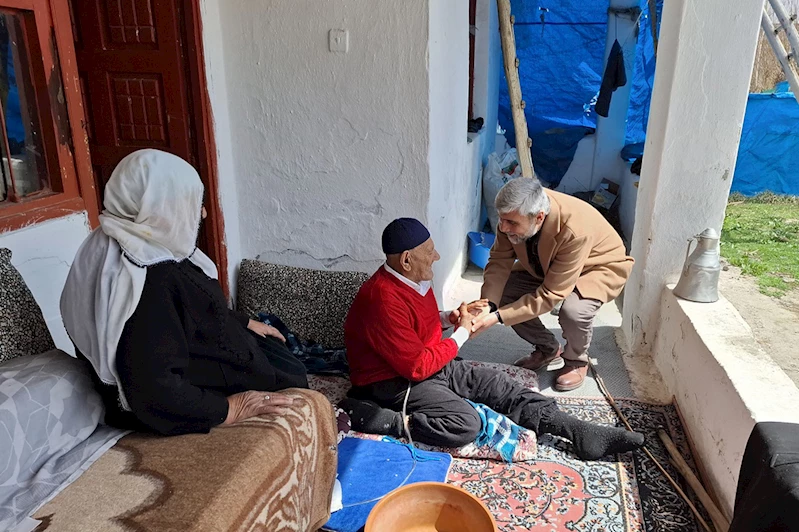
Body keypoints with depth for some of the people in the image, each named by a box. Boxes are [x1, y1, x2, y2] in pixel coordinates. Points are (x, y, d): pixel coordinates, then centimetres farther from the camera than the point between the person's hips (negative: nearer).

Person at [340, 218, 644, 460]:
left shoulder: (415, 280, 3)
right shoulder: (385, 300, -28)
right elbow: (418, 367, -25)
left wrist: (450, 317, 2)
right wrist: (462, 333, -14)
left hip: (432, 364, 10)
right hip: (397, 382, -9)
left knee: (499, 386, -3)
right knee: (465, 424, -28)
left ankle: (582, 435, -3)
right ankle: (369, 417, -18)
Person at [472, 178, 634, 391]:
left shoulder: (575, 230, -41)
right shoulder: (514, 214, -26)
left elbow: (550, 294, -37)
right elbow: (499, 261, -19)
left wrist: (498, 317, -40)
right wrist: (488, 306, -34)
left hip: (599, 267, -5)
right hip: (544, 265, 6)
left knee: (574, 310, -35)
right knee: (501, 294, -13)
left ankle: (576, 360, 1)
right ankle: (548, 349, 11)